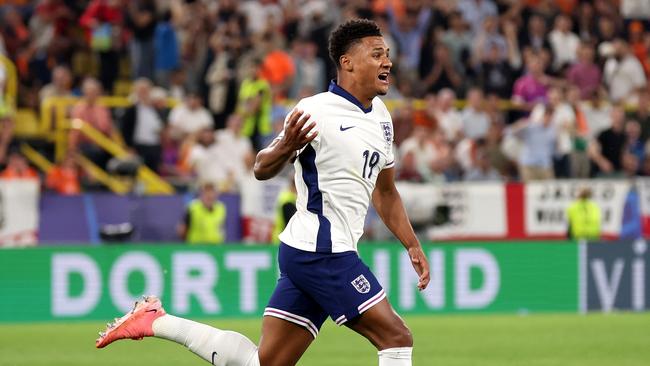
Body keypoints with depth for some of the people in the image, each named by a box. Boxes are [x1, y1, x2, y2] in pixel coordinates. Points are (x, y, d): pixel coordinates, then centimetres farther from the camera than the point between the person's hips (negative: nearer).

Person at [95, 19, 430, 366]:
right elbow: (262, 169, -8)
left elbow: (385, 192, 26)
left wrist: (413, 244, 21)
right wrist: (287, 146, -29)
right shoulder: (316, 110, -12)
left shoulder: (380, 116, 14)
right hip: (320, 251, -9)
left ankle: (157, 322, 15)